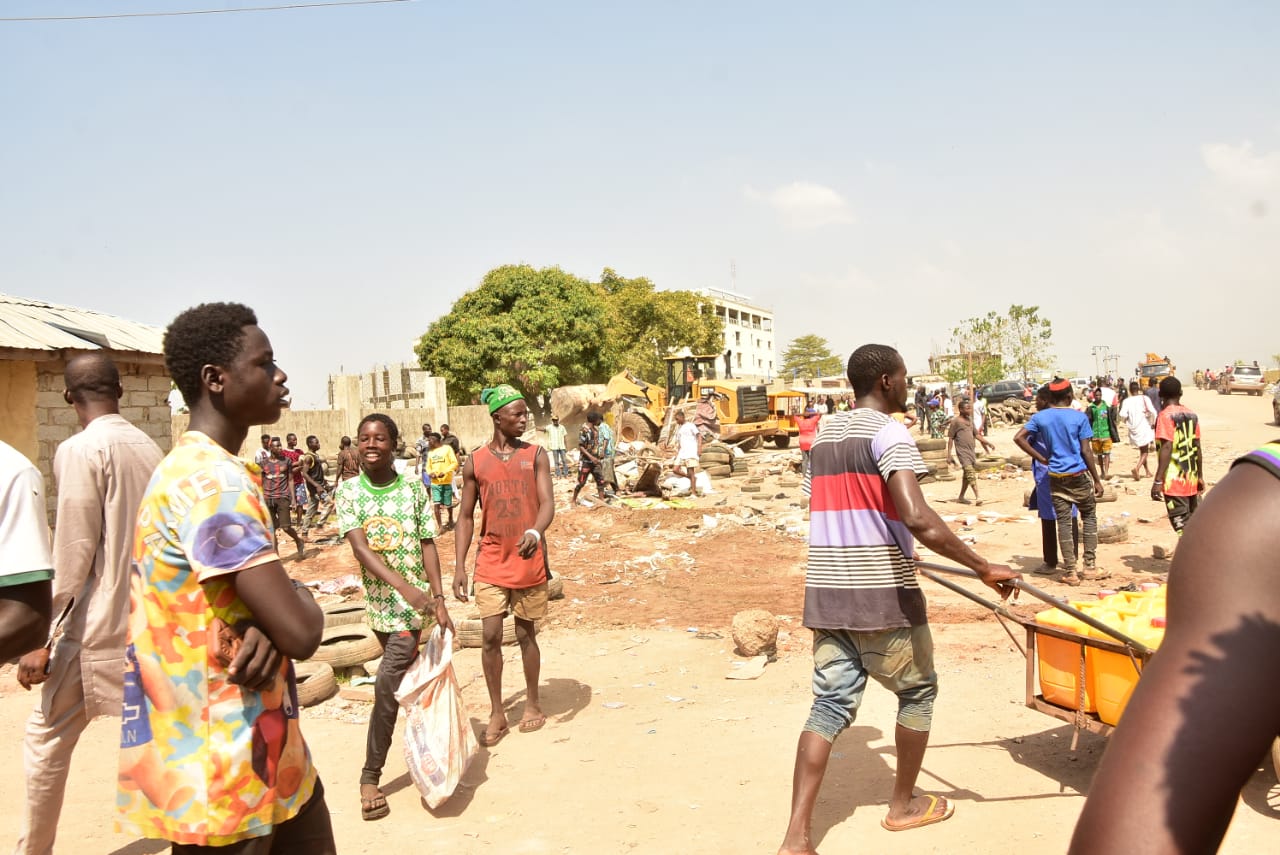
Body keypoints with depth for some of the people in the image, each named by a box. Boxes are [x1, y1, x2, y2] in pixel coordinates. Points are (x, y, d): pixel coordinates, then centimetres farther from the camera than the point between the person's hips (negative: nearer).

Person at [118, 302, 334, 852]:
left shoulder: (195, 470, 10)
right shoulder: (214, 482, -23)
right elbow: (299, 632, -28)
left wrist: (266, 627, -13)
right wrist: (305, 600, -5)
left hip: (255, 750, 10)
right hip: (220, 768, -10)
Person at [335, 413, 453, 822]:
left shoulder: (414, 488, -3)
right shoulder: (349, 490, -3)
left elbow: (427, 544, -1)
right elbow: (359, 546, -14)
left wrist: (438, 599, -9)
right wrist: (403, 585, -28)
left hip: (413, 604, -2)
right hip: (379, 601, 2)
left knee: (387, 685, -6)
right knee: (407, 682, 15)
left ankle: (370, 777, 5)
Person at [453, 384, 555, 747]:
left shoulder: (535, 455, -1)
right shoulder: (475, 462, 1)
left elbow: (547, 502, -11)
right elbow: (466, 516, 6)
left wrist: (536, 532, -33)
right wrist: (459, 567, 0)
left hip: (530, 560, 0)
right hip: (492, 562, 1)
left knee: (526, 634, 10)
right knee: (490, 636, -2)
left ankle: (533, 704, 27)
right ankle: (497, 713, 12)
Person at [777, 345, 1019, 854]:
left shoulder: (824, 435, 13)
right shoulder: (888, 432, -12)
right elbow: (918, 519, -25)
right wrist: (983, 568, -19)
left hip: (825, 593, 7)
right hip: (881, 594, -6)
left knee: (831, 703, 7)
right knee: (917, 691, 17)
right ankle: (903, 805, 32)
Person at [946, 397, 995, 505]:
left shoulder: (970, 420, 15)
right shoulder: (955, 421, -6)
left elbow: (976, 434, 21)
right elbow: (950, 438, -5)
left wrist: (988, 443, 12)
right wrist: (949, 455, -8)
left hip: (972, 450, 7)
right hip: (962, 451, -7)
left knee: (967, 474, 10)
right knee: (970, 472, -18)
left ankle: (961, 497, 21)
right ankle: (977, 497, -26)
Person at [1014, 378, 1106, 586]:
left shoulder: (1040, 417, 1)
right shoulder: (1079, 418, -6)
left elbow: (1018, 438, -5)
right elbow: (1086, 452, -7)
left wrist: (1041, 458, 1)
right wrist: (1097, 480, 0)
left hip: (1056, 477, 2)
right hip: (1078, 475, -2)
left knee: (1064, 522, 5)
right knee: (1089, 516, 15)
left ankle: (1070, 572, 6)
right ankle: (1090, 567, 14)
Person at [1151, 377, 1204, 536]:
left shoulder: (1165, 415, -11)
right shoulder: (1192, 415, 9)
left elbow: (1167, 447, -19)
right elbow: (1198, 447, 11)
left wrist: (1158, 481, -19)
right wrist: (1200, 476, 19)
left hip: (1174, 481, -7)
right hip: (1192, 479, 7)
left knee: (1182, 526, -5)